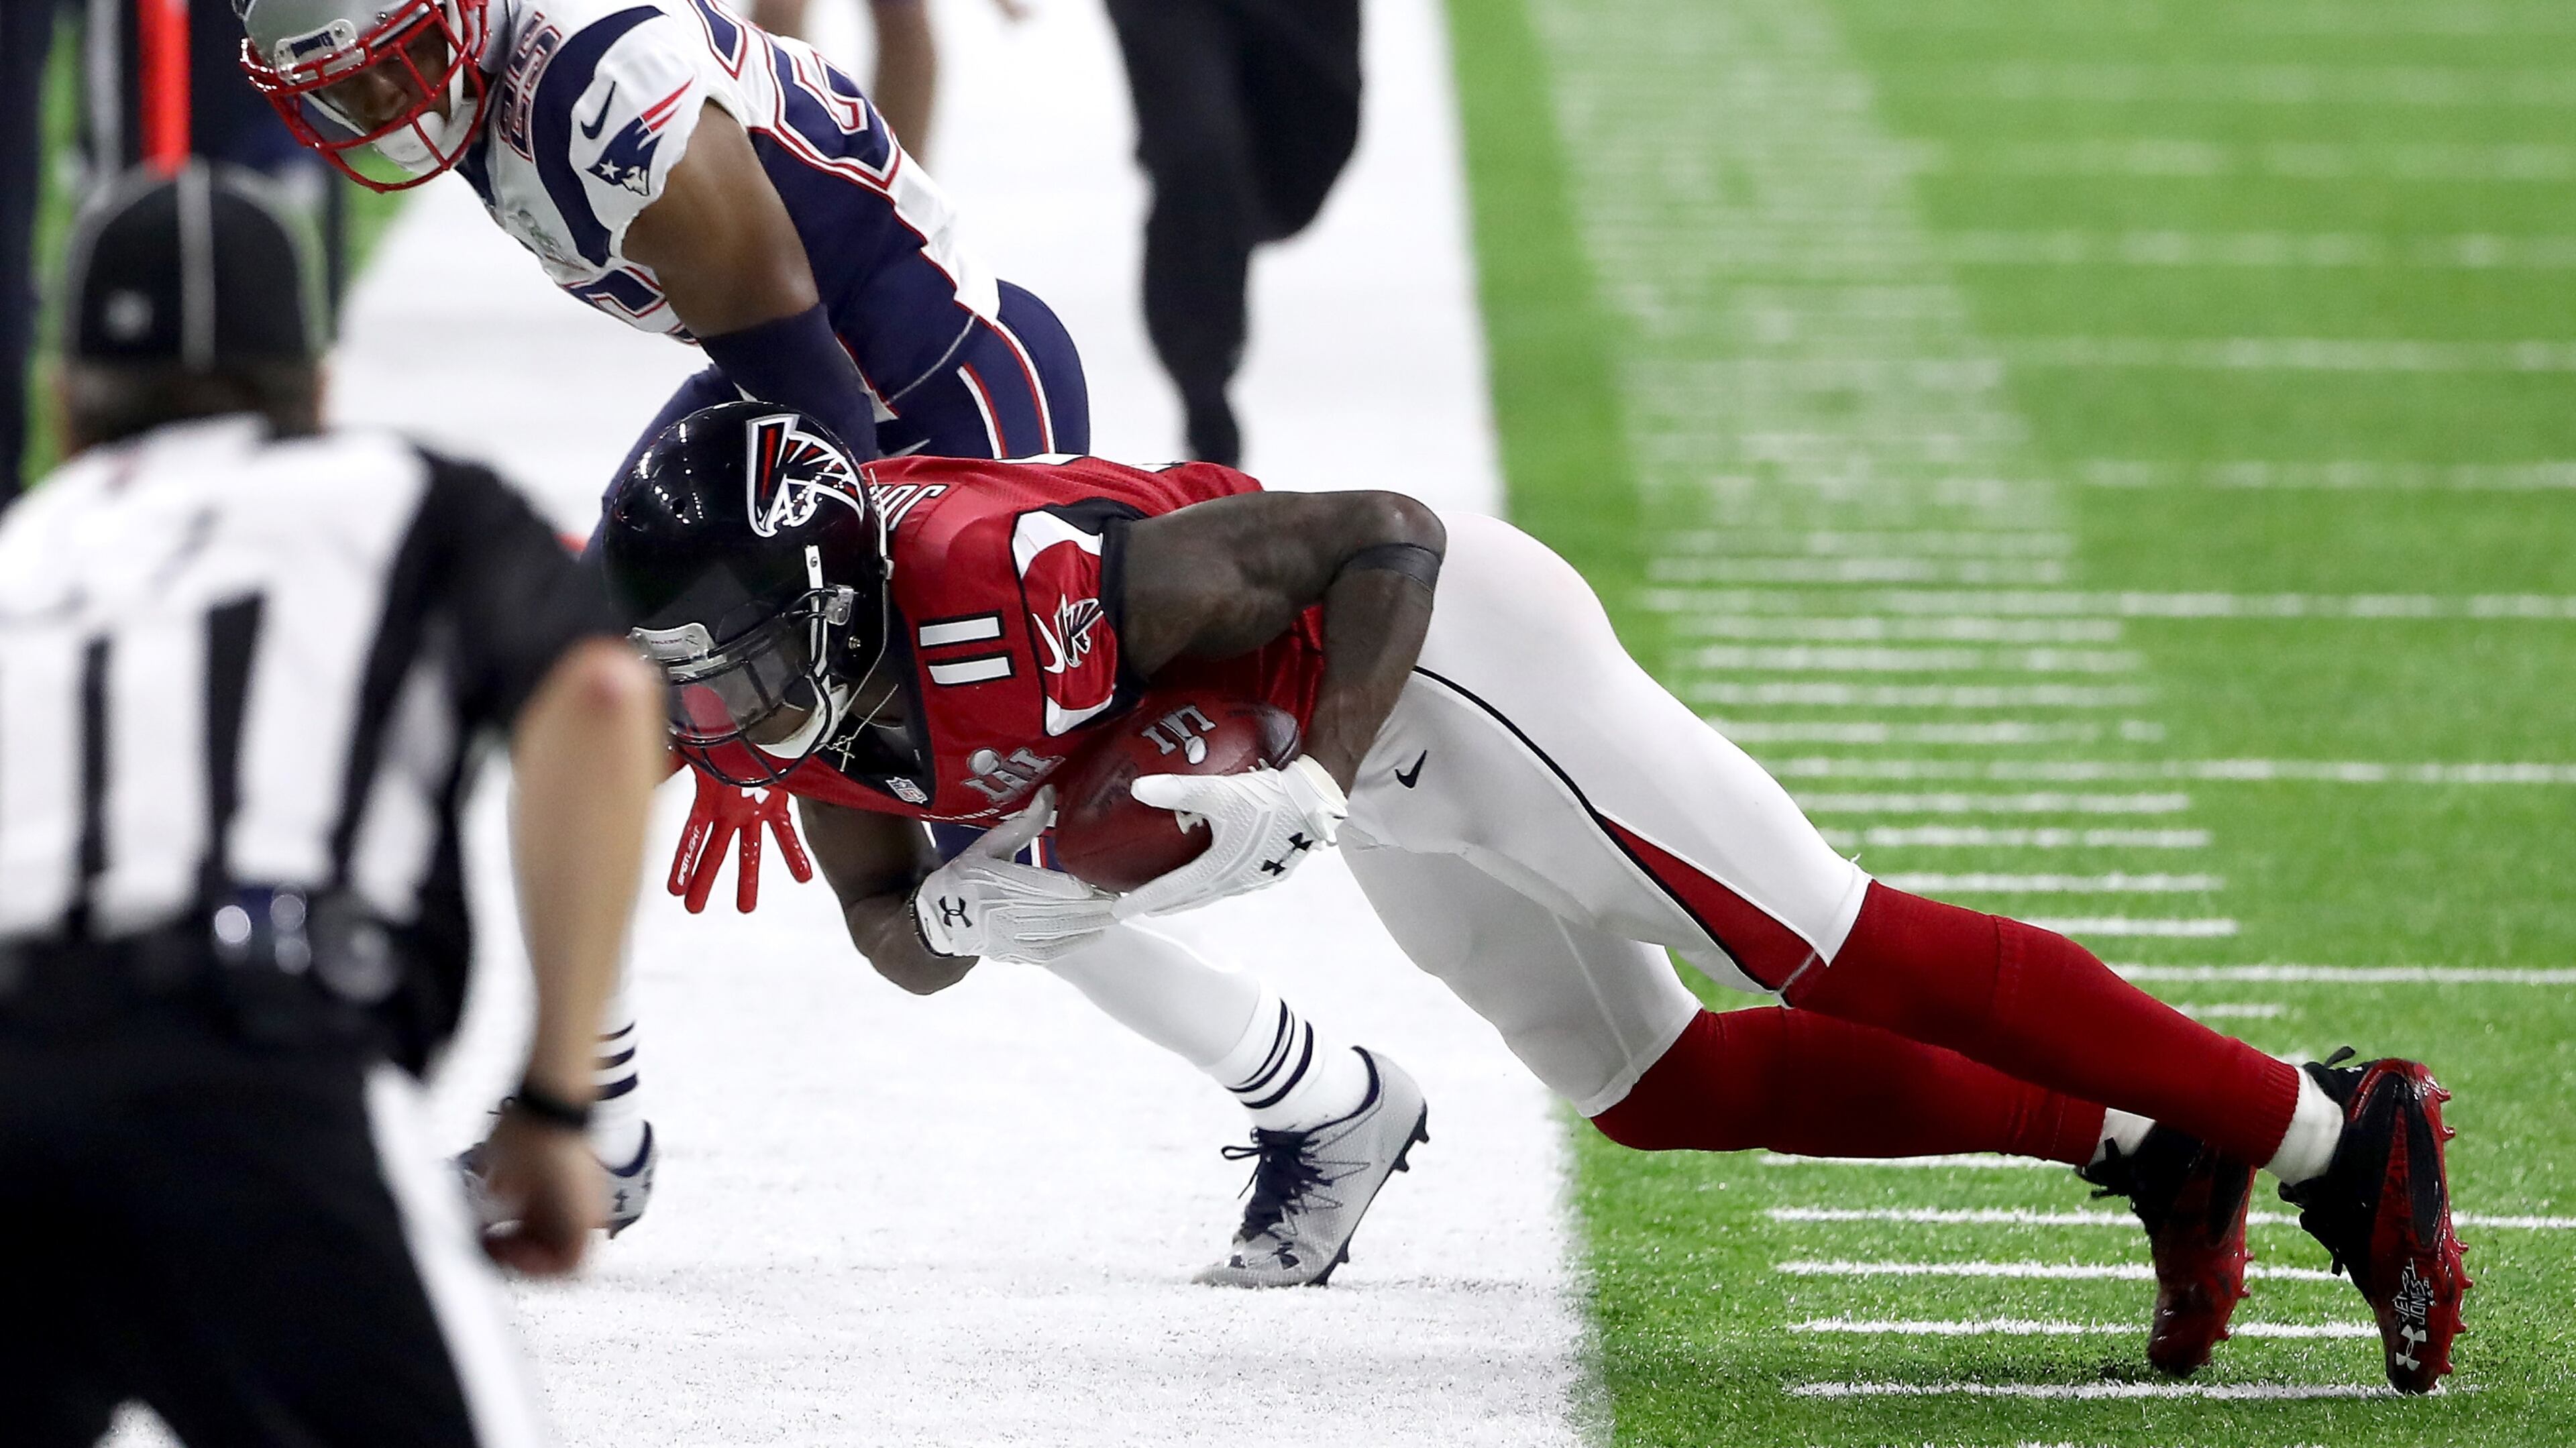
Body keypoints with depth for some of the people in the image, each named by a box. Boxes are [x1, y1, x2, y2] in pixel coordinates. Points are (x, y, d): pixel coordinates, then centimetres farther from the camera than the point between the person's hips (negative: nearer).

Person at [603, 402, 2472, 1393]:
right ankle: (2140, 1151, 17)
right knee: (1651, 1086, 13)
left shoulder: (1020, 589, -32)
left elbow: (1386, 540, -28)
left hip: (1439, 664, -9)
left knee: (1835, 956, -9)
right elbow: (906, 940, 6)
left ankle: (2331, 1132, -3)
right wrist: (1015, 892, -15)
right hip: (1389, 791, 9)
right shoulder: (813, 695, -6)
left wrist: (1319, 784, -35)